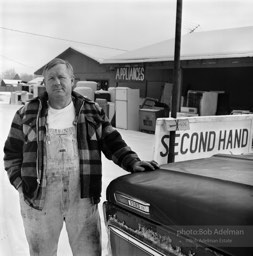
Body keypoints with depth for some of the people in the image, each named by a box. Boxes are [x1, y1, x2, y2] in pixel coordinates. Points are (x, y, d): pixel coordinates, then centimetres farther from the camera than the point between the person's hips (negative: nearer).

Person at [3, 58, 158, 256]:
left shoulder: (92, 112, 6)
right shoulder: (27, 114, 5)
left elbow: (113, 143, 4)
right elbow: (12, 154, 8)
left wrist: (133, 162, -10)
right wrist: (21, 184, -2)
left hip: (82, 197, 0)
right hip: (39, 199, 1)